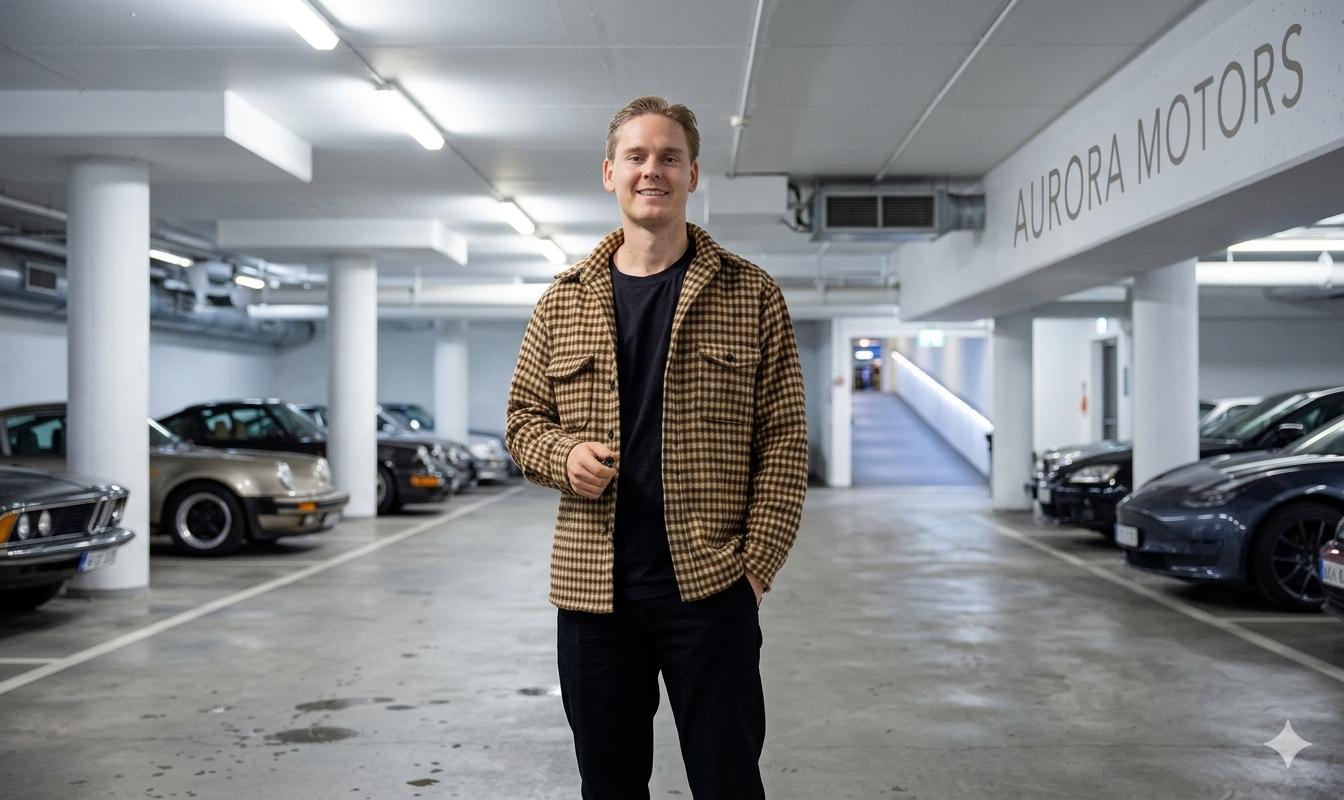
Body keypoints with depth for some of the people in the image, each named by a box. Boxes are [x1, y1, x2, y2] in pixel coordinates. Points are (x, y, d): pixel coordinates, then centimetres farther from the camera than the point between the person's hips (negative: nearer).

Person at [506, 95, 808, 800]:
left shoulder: (752, 295, 1)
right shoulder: (563, 300, 8)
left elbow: (782, 439, -1)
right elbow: (524, 419, 14)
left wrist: (758, 562, -8)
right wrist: (563, 455, -9)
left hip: (711, 586, -2)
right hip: (592, 588, 3)